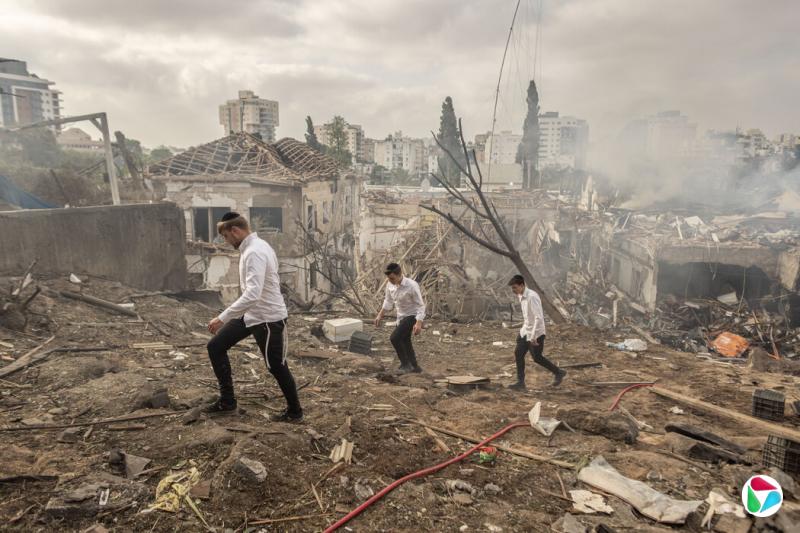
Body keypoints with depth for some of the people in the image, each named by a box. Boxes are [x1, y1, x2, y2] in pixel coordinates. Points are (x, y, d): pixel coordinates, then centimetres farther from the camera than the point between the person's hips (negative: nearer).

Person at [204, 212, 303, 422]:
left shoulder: (254, 252, -25)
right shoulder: (253, 247, 7)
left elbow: (252, 294, -35)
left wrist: (223, 318, -33)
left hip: (268, 318, -10)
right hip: (251, 314, 10)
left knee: (277, 367, 5)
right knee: (215, 347, 10)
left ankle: (294, 412, 25)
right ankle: (227, 400, 21)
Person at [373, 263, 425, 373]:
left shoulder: (412, 285, -27)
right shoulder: (390, 285, -8)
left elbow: (420, 305, -22)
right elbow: (388, 301, 10)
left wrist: (419, 323, -29)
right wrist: (380, 315, 6)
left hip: (412, 316, -7)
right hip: (401, 316, 7)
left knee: (394, 338, -20)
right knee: (405, 342, 18)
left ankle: (405, 364, -3)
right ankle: (414, 367, 36)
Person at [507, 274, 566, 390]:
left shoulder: (532, 297, -24)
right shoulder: (521, 296, 4)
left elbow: (539, 317, -27)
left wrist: (533, 336, -27)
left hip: (536, 332, -8)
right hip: (526, 331, 9)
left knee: (537, 357, 3)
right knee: (518, 354, 4)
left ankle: (559, 373, 23)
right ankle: (520, 382, 11)